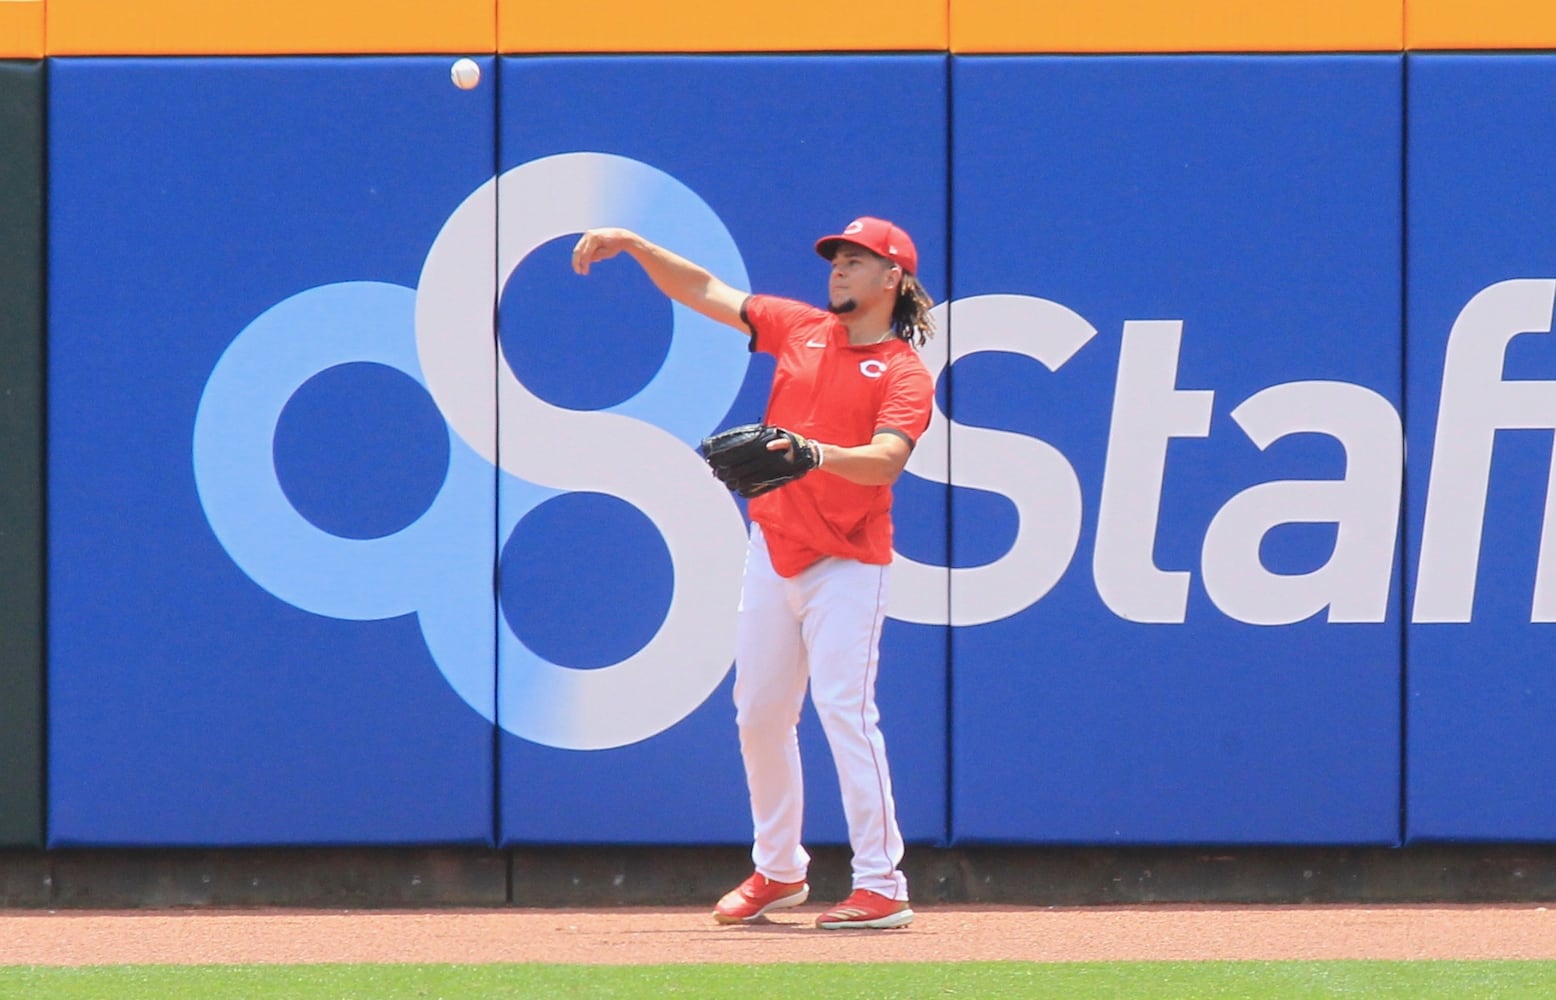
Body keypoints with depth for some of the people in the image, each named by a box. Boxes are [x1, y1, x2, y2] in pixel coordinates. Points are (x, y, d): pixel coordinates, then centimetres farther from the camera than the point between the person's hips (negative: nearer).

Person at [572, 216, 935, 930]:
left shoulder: (904, 375, -7)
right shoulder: (800, 329, 10)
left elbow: (887, 459, -23)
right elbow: (704, 291, 12)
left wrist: (820, 454, -41)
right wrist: (633, 246, 0)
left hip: (847, 563, -6)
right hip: (773, 549, 6)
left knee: (844, 708, -14)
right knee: (758, 712, 9)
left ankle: (881, 885, -12)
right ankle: (778, 871, 22)